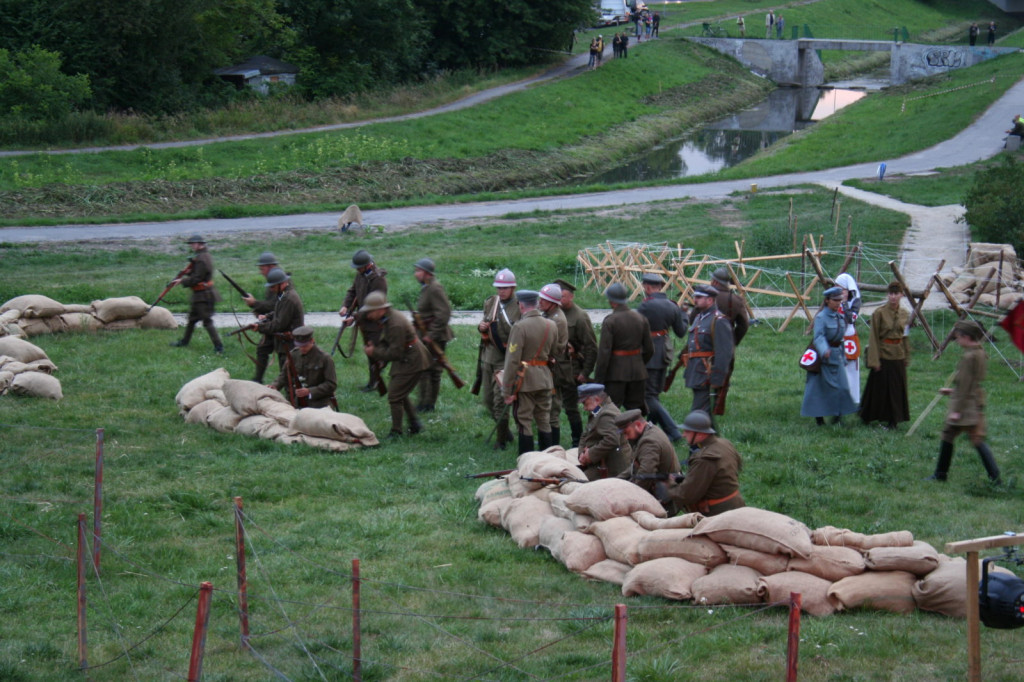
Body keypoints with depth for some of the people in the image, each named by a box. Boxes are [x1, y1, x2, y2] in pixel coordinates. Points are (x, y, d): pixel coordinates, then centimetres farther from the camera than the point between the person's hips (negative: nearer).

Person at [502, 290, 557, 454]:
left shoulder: (520, 327, -15)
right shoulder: (551, 326, 4)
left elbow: (512, 360, -16)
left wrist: (507, 390, -13)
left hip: (525, 379, -6)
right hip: (545, 379, 6)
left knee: (524, 423, 1)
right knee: (544, 422, 14)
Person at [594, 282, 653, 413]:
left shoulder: (609, 321, -13)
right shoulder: (641, 319, 4)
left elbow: (604, 353, -15)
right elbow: (649, 349, 9)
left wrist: (598, 381, -11)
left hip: (616, 373, -5)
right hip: (637, 372, 5)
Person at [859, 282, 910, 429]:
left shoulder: (904, 314, 5)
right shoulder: (879, 313, -10)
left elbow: (905, 337, 14)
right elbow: (873, 338, -10)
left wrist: (907, 358, 12)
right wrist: (874, 360, -13)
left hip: (898, 356, 5)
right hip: (883, 355, -5)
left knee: (897, 389, 6)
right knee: (879, 388, 2)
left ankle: (893, 420, 15)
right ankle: (866, 417, 19)